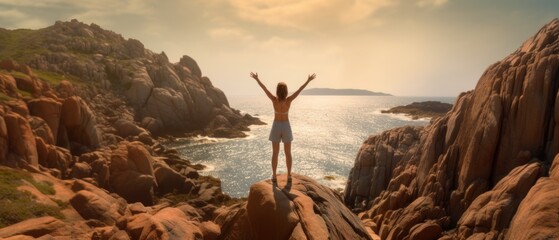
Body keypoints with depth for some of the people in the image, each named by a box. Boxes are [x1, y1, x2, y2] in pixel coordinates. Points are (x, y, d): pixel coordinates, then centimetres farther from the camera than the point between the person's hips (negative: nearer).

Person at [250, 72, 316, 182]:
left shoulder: (274, 100, -17)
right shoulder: (289, 100, -17)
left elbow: (264, 88, -8)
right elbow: (300, 90, -11)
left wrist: (257, 79, 2)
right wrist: (308, 81, -3)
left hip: (276, 126, 0)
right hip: (286, 127, 0)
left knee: (275, 153, 9)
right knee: (288, 153, 12)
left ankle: (274, 176, 13)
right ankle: (289, 176, 15)